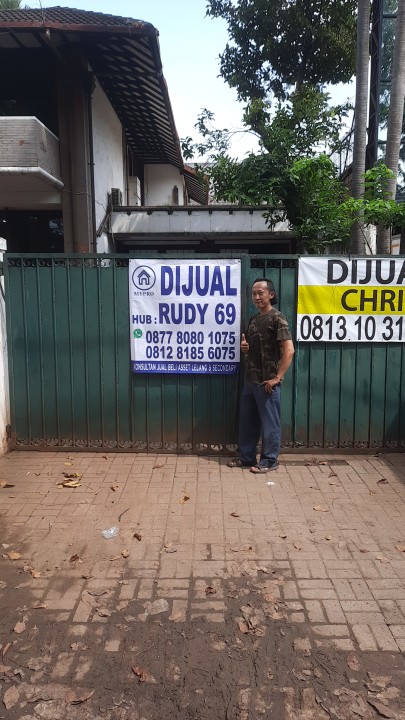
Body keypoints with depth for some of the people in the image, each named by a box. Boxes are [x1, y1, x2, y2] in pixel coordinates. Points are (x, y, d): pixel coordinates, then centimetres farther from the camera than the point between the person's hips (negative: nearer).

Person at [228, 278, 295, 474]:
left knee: (269, 422, 3)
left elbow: (289, 350, -19)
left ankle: (269, 461, 15)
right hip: (250, 380, 8)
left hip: (267, 382, -8)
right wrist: (244, 347, 2)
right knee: (247, 420, 15)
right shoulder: (253, 320, 13)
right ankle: (246, 457, 27)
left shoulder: (277, 318, -11)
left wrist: (277, 378, -20)